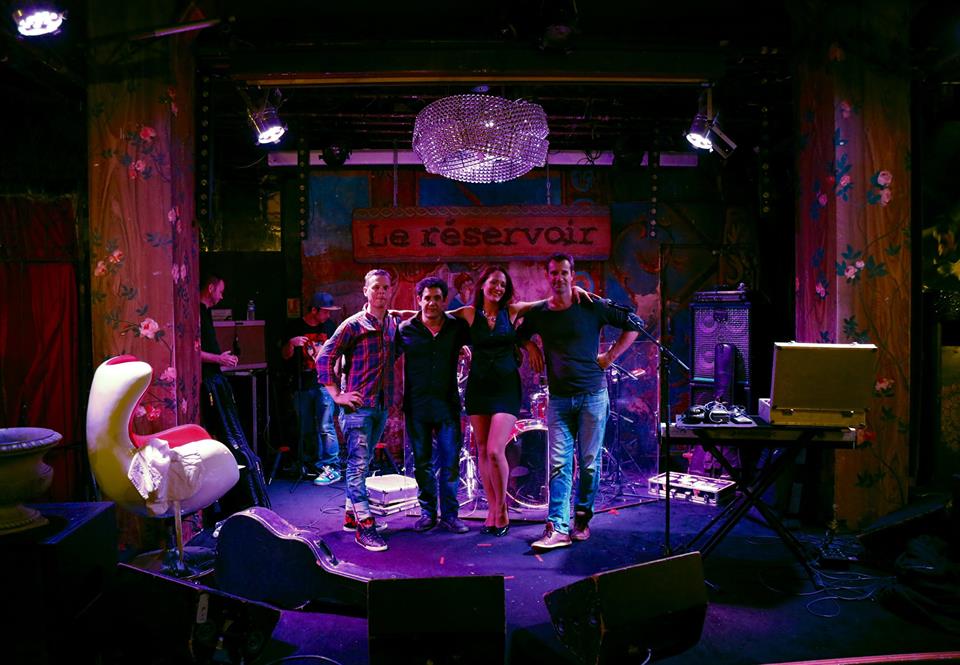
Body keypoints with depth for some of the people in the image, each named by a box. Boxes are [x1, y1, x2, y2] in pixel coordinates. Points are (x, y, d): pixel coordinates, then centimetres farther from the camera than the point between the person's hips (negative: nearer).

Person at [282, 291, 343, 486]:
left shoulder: (329, 326, 7)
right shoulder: (295, 327, 3)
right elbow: (285, 356, 5)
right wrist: (291, 343, -16)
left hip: (324, 384, -1)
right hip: (302, 386, 1)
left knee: (325, 427, -9)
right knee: (305, 429, 8)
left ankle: (332, 468, -6)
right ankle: (310, 465, 20)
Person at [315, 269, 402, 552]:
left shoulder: (395, 323, 9)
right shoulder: (353, 325, -8)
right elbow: (324, 358, -8)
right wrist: (337, 395, -11)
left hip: (382, 405, 6)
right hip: (358, 405, -6)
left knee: (363, 463, 16)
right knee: (358, 464, -5)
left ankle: (351, 515, 28)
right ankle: (364, 525, -2)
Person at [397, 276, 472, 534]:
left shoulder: (457, 327, 2)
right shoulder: (405, 329, 0)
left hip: (447, 405, 0)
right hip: (416, 407, 0)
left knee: (450, 462, 3)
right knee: (422, 463, 9)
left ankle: (450, 514, 16)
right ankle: (427, 512, 23)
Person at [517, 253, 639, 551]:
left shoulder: (592, 307, -2)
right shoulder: (538, 314, 6)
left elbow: (632, 326, 5)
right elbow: (521, 334, 28)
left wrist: (610, 356, 0)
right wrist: (531, 348, 9)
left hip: (593, 395, -2)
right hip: (558, 398, 2)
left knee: (589, 462, 4)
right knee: (559, 463, -4)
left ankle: (582, 520, 19)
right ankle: (558, 528, -6)